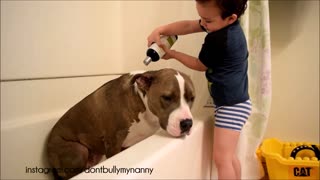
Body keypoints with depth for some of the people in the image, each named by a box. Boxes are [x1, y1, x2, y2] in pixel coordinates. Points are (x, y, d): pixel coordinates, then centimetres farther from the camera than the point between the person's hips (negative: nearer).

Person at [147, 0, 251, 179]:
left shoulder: (217, 40, -24)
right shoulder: (230, 24, 3)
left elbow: (199, 65, -5)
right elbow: (188, 26, 5)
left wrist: (173, 54, 6)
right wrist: (160, 30, -5)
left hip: (231, 105, -11)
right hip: (235, 102, 11)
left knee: (221, 157, -9)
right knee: (229, 156, 20)